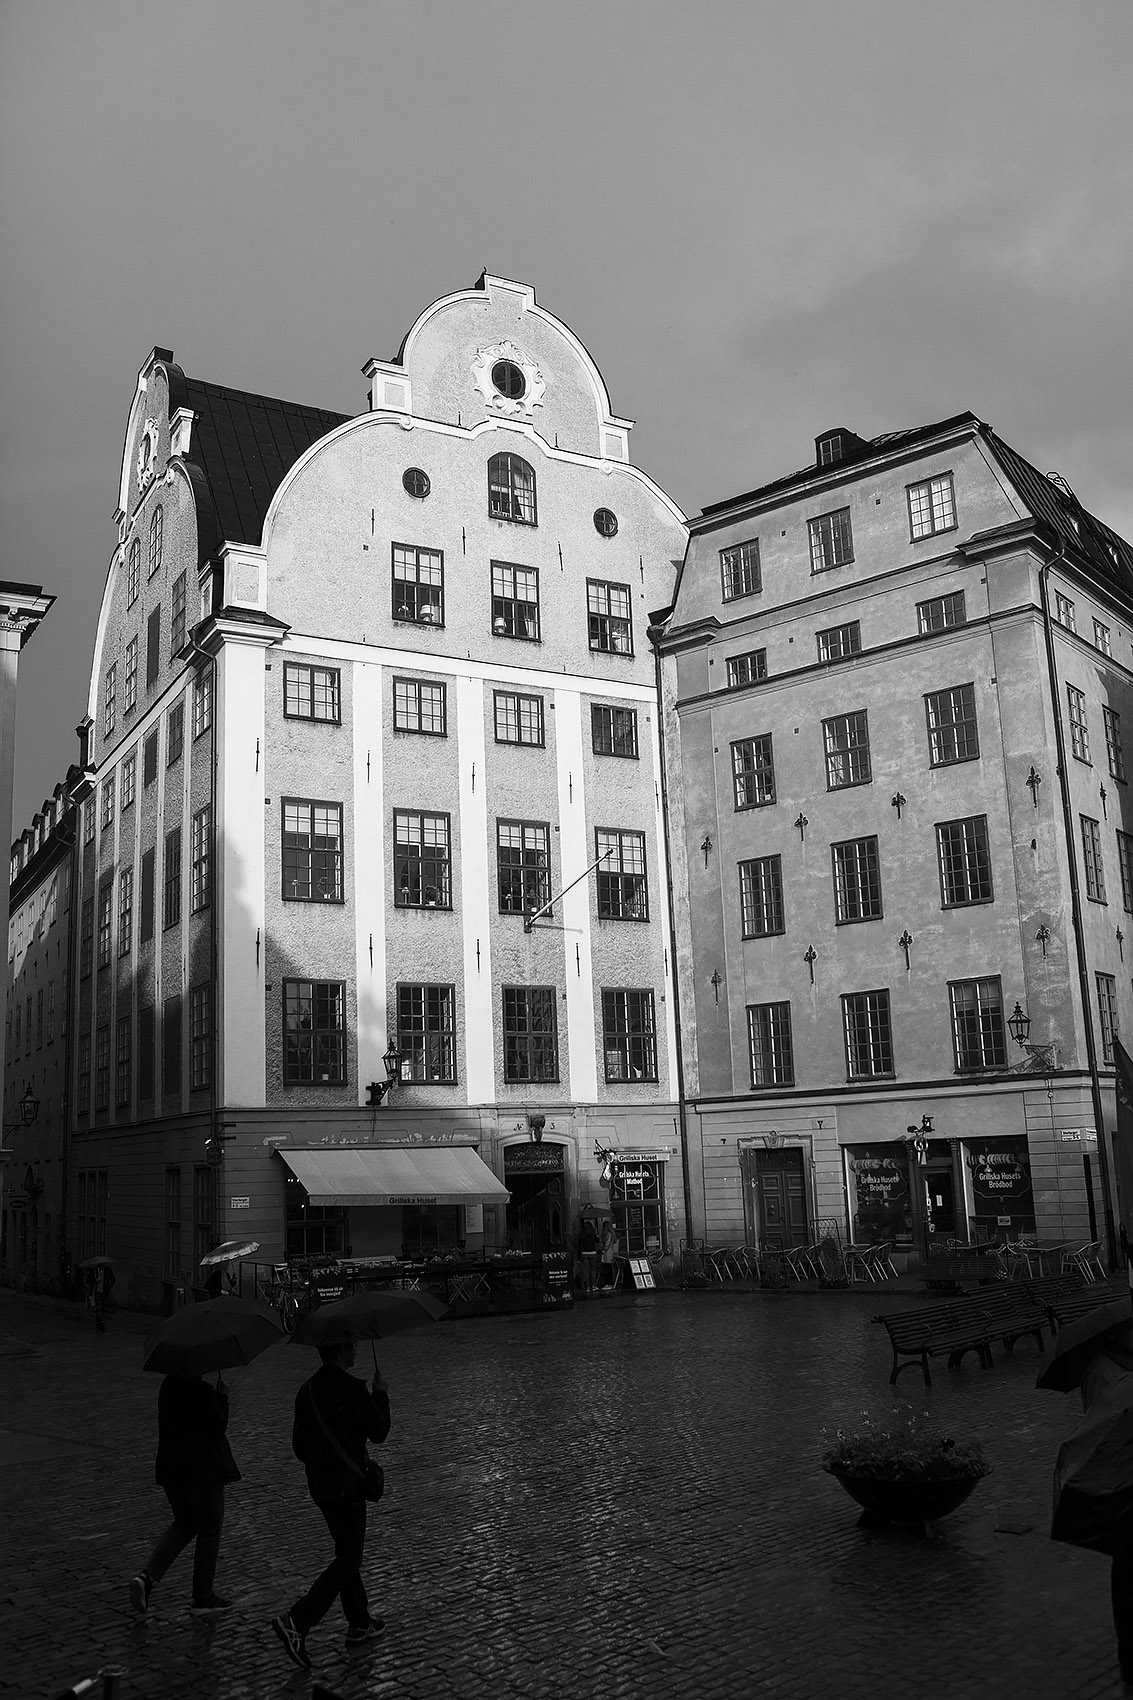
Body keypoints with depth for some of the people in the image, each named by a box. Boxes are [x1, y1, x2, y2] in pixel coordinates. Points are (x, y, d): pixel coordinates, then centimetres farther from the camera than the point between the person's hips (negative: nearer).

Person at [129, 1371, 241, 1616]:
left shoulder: (167, 1386, 3)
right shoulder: (202, 1391, -21)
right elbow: (218, 1428, -18)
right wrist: (222, 1397, -6)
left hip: (170, 1469, 7)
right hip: (203, 1471, -7)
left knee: (184, 1525, 23)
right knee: (209, 1531, 8)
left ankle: (147, 1576, 4)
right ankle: (203, 1597, 16)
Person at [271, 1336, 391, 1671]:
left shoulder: (306, 1390, 5)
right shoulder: (353, 1388, -18)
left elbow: (299, 1447, 11)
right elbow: (378, 1432, -10)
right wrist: (380, 1394, 2)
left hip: (319, 1486, 8)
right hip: (347, 1487, -8)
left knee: (347, 1553, 19)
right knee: (348, 1559, -1)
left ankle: (359, 1625, 26)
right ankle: (297, 1621, -12)